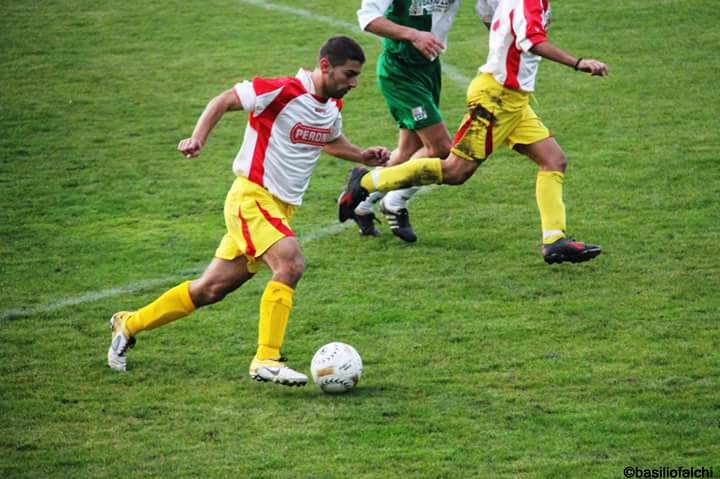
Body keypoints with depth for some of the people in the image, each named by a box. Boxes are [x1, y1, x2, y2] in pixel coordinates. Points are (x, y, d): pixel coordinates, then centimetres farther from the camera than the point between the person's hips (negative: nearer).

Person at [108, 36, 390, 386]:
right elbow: (224, 101, -11)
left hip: (281, 209, 8)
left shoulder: (333, 106, 8)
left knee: (211, 289, 12)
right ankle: (266, 360, -24)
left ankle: (129, 324, 28)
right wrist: (198, 138, -24)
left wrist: (364, 156, 13)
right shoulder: (284, 91, -18)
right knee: (290, 264, -29)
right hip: (251, 198, -8)